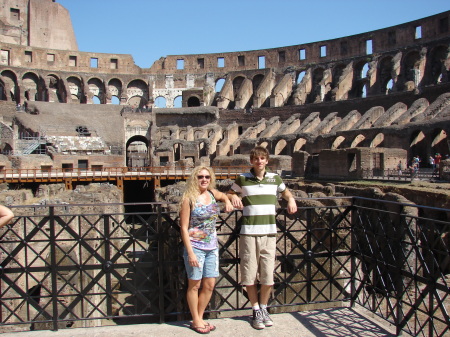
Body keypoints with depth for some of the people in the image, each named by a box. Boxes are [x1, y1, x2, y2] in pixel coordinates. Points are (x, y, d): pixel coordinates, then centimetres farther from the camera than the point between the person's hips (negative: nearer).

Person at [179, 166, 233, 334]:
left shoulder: (212, 194, 6)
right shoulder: (189, 199, -9)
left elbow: (223, 195, 31)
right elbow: (184, 228, -11)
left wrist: (227, 202, 7)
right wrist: (190, 253, -16)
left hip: (212, 247, 6)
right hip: (195, 247, -5)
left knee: (209, 285, 11)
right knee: (194, 285, 6)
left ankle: (200, 318, 28)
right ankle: (196, 321, 22)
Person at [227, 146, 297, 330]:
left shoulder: (275, 178, 8)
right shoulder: (242, 179, 2)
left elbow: (285, 192, 27)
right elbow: (230, 194, 17)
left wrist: (291, 199, 6)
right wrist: (233, 197, -6)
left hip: (269, 233, 2)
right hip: (249, 233, -1)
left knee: (268, 274, 5)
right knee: (249, 274, 3)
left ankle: (264, 309, 28)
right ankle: (256, 311, 22)